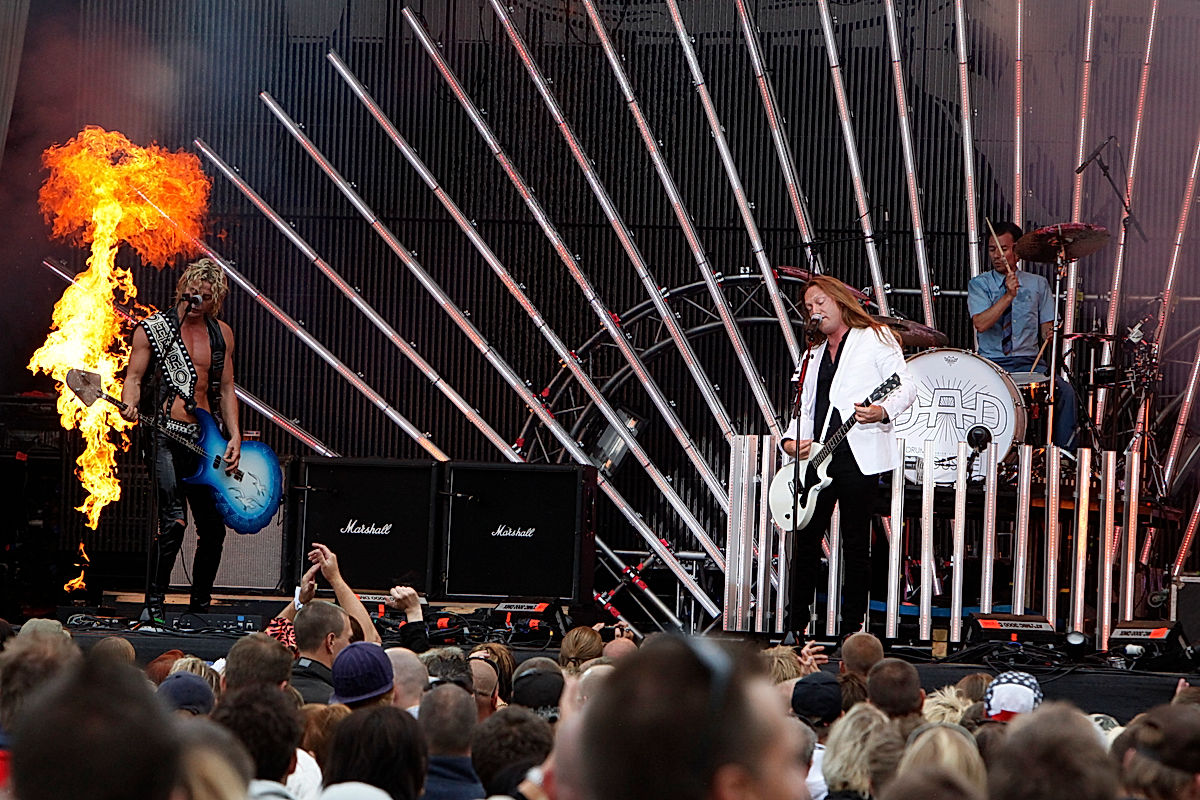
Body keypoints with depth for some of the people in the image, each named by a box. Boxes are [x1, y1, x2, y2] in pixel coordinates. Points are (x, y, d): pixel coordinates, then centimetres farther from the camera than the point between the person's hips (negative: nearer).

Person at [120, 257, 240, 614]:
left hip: (206, 441, 5)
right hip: (166, 437, -5)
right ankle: (154, 604, -11)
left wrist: (235, 437, 4)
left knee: (213, 529, 6)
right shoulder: (152, 328, 1)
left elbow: (226, 390, 16)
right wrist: (130, 404, -22)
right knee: (174, 521, -19)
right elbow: (134, 376, -1)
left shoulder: (222, 334, 13)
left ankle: (200, 605, 22)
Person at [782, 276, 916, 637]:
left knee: (856, 544, -2)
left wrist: (883, 411, -24)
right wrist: (791, 439, 4)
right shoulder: (814, 355, 23)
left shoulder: (875, 338, 3)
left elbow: (907, 386, -5)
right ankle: (795, 626, 10)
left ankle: (851, 628, 2)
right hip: (816, 459, 6)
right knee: (806, 538, 3)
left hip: (860, 455, -6)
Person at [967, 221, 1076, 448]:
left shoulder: (1037, 284, 12)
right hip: (991, 364, -2)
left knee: (1065, 392, -25)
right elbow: (980, 324, -12)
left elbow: (1047, 327, 12)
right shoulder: (979, 284, 5)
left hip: (1030, 363, 2)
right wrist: (1008, 296, -21)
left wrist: (1050, 334, -13)